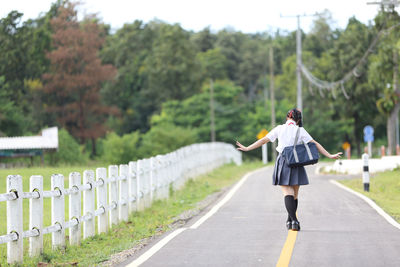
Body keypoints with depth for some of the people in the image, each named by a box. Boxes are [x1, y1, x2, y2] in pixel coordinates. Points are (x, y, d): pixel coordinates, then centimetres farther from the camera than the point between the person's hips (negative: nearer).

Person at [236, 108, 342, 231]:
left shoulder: (279, 129, 3)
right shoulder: (300, 131, 1)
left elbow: (263, 140, 6)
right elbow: (315, 144, -2)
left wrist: (247, 148, 15)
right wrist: (329, 155, 2)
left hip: (283, 162, 0)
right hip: (296, 163, 0)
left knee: (287, 193, -6)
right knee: (295, 194, 13)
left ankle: (293, 220, -22)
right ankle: (290, 220, 20)